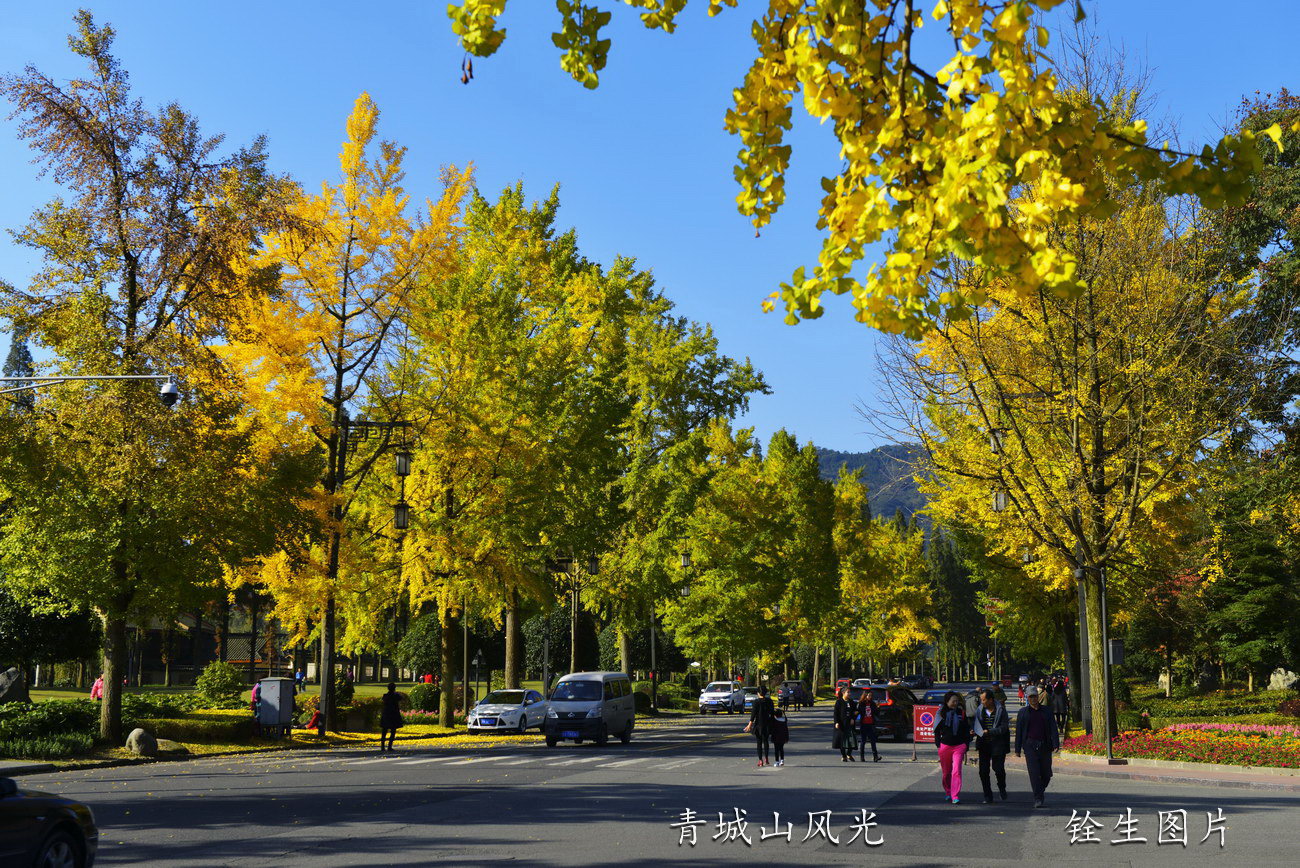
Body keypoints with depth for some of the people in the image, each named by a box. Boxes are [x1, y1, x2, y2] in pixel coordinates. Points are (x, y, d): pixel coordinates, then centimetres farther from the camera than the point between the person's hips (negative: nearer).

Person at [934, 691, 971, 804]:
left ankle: (955, 797, -12)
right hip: (945, 746, 1)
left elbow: (966, 731, 10)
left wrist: (966, 746, 6)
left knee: (956, 771, -12)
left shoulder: (962, 713, 4)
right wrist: (938, 746, 1)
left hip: (959, 746, -1)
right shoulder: (942, 713, 2)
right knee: (946, 772, 10)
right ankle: (948, 792, 32)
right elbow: (937, 731, 7)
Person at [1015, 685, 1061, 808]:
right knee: (1034, 772, -10)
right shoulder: (1023, 712, 8)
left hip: (1044, 746, 2)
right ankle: (1038, 798, -7)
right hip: (1030, 745, -2)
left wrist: (1056, 744, -8)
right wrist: (1017, 749, 3)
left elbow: (1053, 729, 5)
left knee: (1046, 773, 7)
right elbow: (1018, 732, 7)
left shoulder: (1046, 712, 11)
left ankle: (1041, 790, 35)